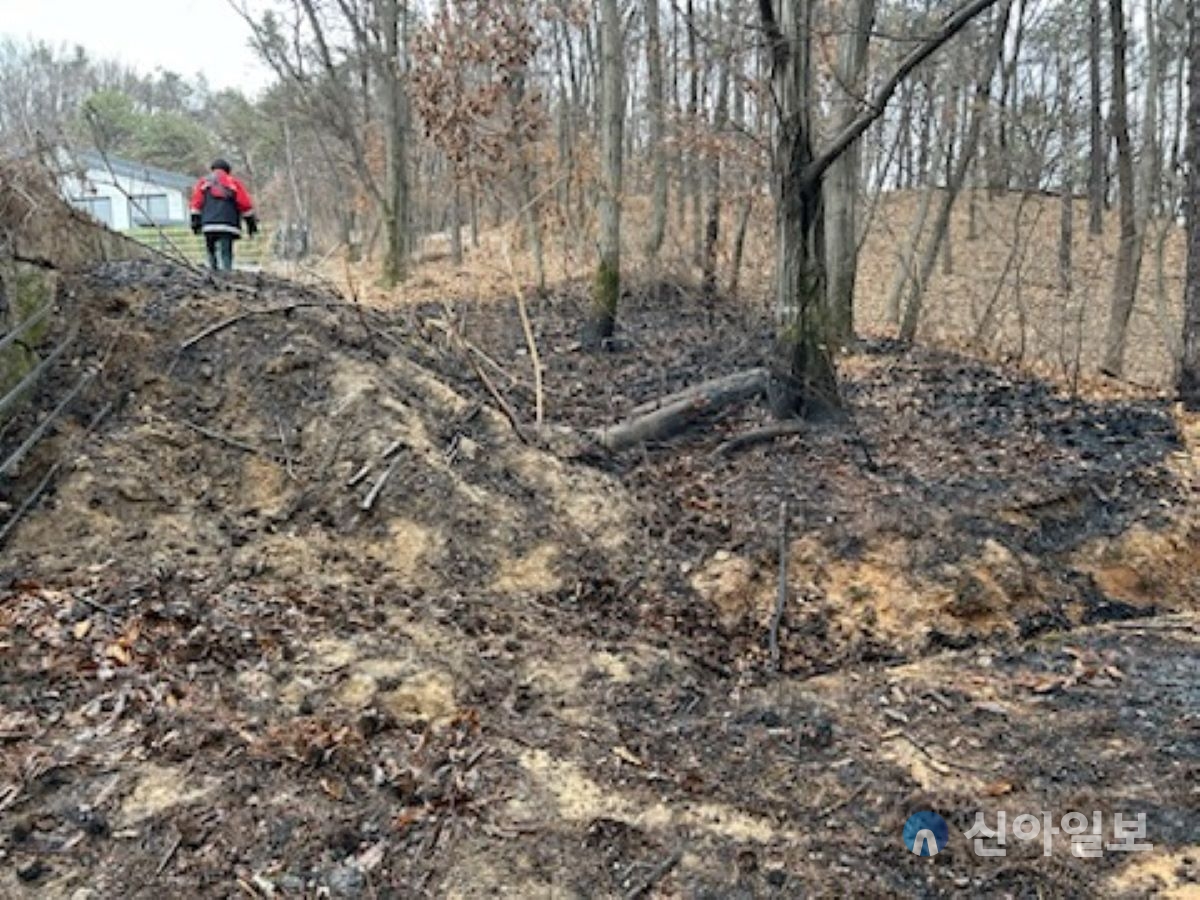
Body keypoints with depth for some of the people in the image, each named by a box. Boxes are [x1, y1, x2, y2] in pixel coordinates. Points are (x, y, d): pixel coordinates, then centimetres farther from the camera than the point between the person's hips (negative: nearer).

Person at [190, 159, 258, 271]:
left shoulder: (203, 182, 18)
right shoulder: (234, 183, 13)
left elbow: (196, 204, 10)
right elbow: (246, 205, 8)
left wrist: (195, 222, 12)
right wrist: (252, 224, 12)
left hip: (209, 225, 2)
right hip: (227, 225, -2)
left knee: (212, 254, 11)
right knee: (225, 255, -8)